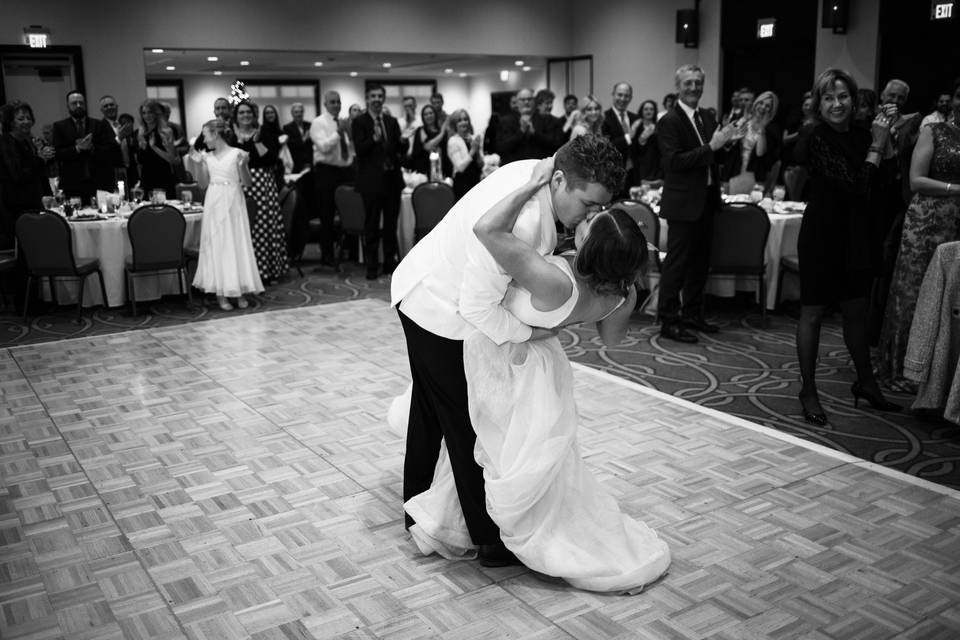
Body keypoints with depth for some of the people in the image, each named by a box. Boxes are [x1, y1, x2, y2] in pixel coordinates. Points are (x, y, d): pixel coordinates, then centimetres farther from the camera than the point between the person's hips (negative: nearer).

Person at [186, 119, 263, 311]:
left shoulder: (237, 154, -4)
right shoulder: (206, 156, 8)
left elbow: (247, 183, -4)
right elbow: (204, 183, 9)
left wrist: (243, 166, -20)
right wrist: (197, 164, -2)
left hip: (233, 203, -3)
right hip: (214, 203, 3)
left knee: (237, 243, -1)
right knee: (216, 245, 2)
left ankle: (239, 291, 7)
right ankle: (220, 293, 6)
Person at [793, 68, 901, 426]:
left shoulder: (860, 136, 5)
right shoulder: (816, 141, -14)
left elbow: (880, 185, 3)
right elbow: (854, 185, -21)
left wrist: (884, 140, -4)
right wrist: (877, 147, -14)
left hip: (855, 235, 6)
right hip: (822, 235, -6)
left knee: (857, 312, 17)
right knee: (812, 313, 3)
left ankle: (865, 383, 32)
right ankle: (808, 392, 13)